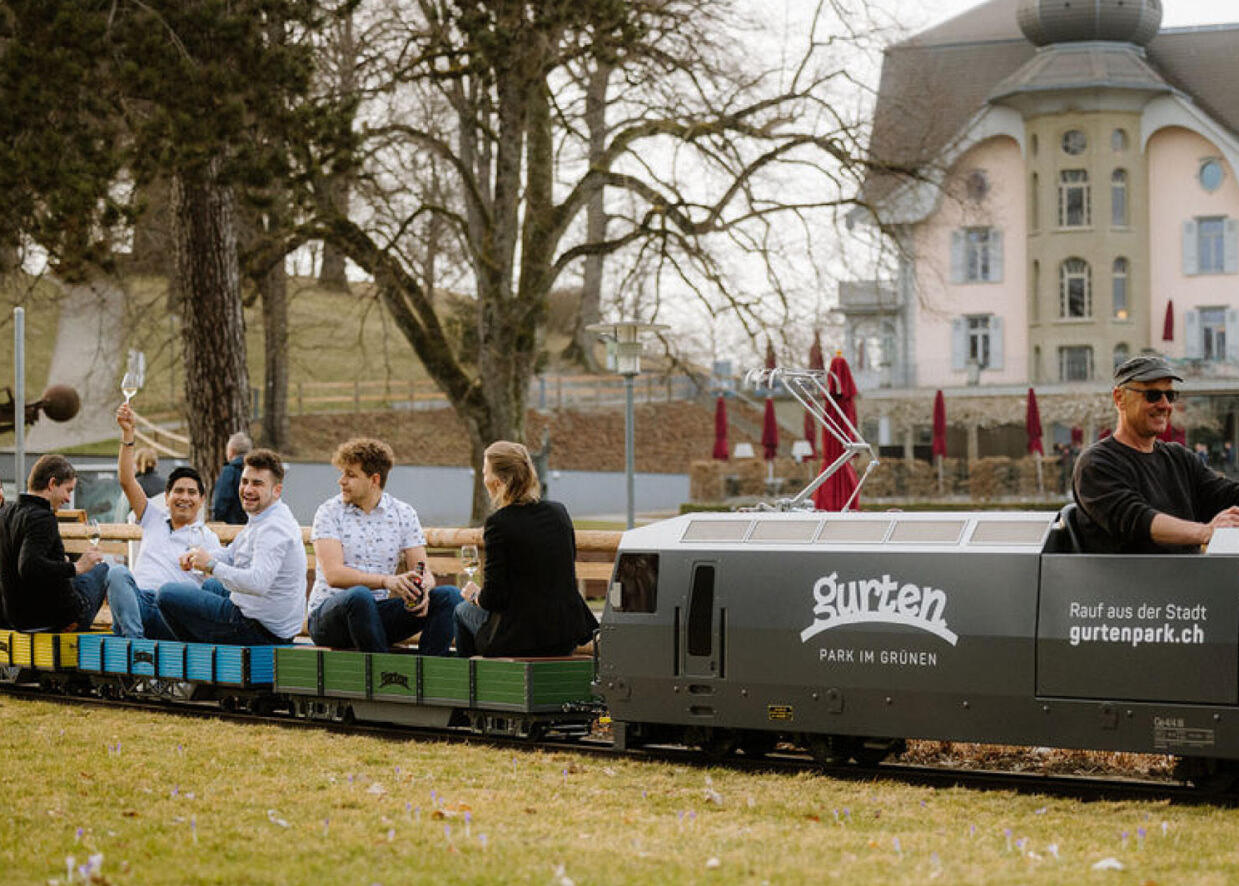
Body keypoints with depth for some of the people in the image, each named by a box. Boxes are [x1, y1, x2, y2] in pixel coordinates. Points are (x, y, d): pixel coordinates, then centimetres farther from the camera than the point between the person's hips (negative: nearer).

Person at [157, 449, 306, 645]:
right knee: (210, 585, 39)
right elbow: (232, 554, 21)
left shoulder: (273, 528, -24)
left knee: (167, 594, -3)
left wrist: (212, 565, -27)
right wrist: (197, 555, 1)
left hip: (260, 632, -11)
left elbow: (258, 583, -37)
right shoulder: (261, 518, 10)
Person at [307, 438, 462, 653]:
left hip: (380, 614, 4)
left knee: (449, 596, -16)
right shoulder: (329, 512, -2)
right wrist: (386, 581, -30)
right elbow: (333, 574, -15)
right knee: (359, 595, -38)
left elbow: (422, 570, 4)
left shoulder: (404, 514, 8)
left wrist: (422, 588, -23)